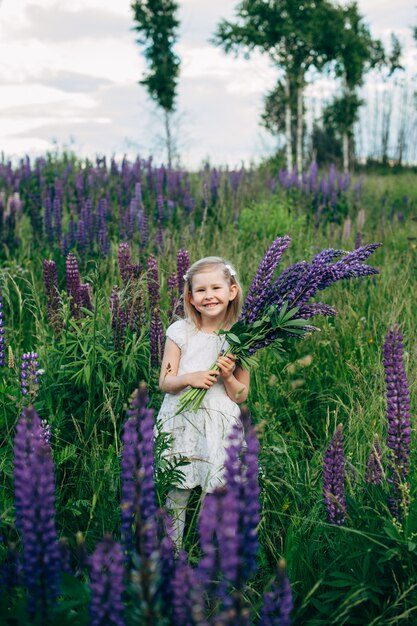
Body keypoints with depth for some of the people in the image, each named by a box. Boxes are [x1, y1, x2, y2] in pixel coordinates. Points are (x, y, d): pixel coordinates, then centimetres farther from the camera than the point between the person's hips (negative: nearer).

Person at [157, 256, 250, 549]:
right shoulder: (180, 331, 1)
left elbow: (241, 396, 6)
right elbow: (165, 382, 1)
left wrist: (228, 377, -14)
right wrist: (189, 378, -18)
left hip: (221, 428, 0)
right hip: (181, 423, 0)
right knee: (175, 496, 5)